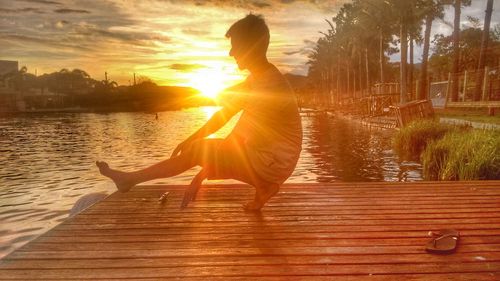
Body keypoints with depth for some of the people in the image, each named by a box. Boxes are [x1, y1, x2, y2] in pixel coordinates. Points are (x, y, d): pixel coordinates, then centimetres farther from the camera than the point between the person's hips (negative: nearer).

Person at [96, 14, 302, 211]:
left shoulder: (270, 87, -24)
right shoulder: (258, 77, 6)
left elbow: (235, 139, -22)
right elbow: (225, 113, 8)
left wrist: (201, 175, -15)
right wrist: (189, 140, 6)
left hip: (272, 161, -9)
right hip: (263, 154, 9)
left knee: (197, 150, -12)